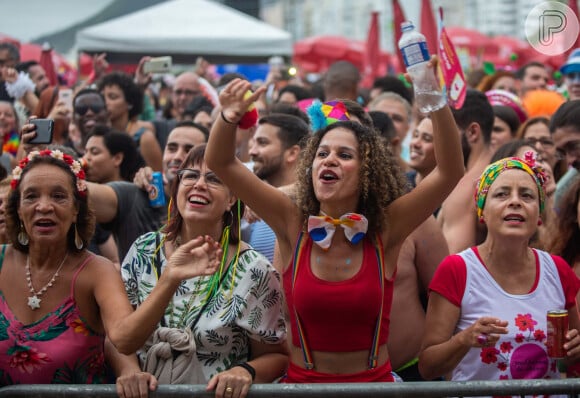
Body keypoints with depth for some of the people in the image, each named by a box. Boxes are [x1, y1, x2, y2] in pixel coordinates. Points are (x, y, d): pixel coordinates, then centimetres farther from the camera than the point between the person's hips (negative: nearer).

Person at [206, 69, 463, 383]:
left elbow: (450, 172, -13)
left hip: (374, 380, 0)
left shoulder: (385, 230, -3)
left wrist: (438, 103, -24)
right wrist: (228, 117, -23)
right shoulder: (294, 225, -2)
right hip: (302, 380, 1)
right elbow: (220, 162, -5)